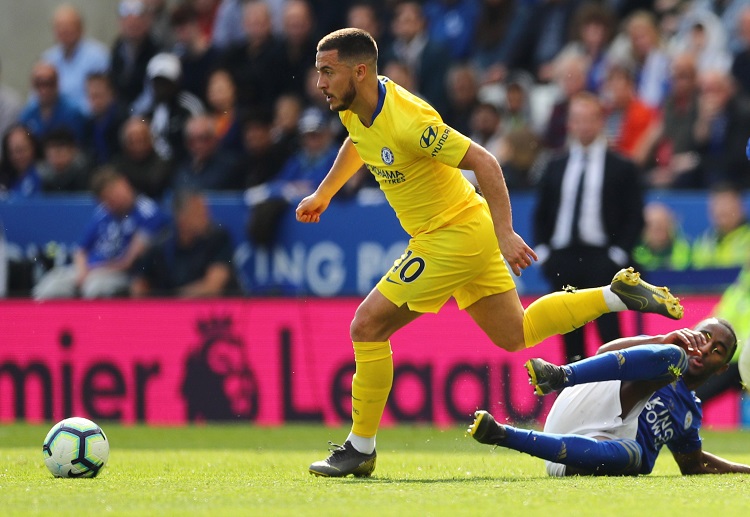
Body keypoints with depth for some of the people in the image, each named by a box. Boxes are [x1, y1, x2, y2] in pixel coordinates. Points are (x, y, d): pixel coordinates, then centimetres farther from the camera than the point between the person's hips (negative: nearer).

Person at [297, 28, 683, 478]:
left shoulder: (407, 119, -27)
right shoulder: (356, 109, 0)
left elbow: (484, 162, -26)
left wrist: (505, 235, -28)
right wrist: (323, 194, 33)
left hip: (454, 237, -9)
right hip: (467, 236, 9)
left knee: (368, 325, -9)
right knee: (515, 334, 16)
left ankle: (361, 449, 0)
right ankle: (619, 294, 19)